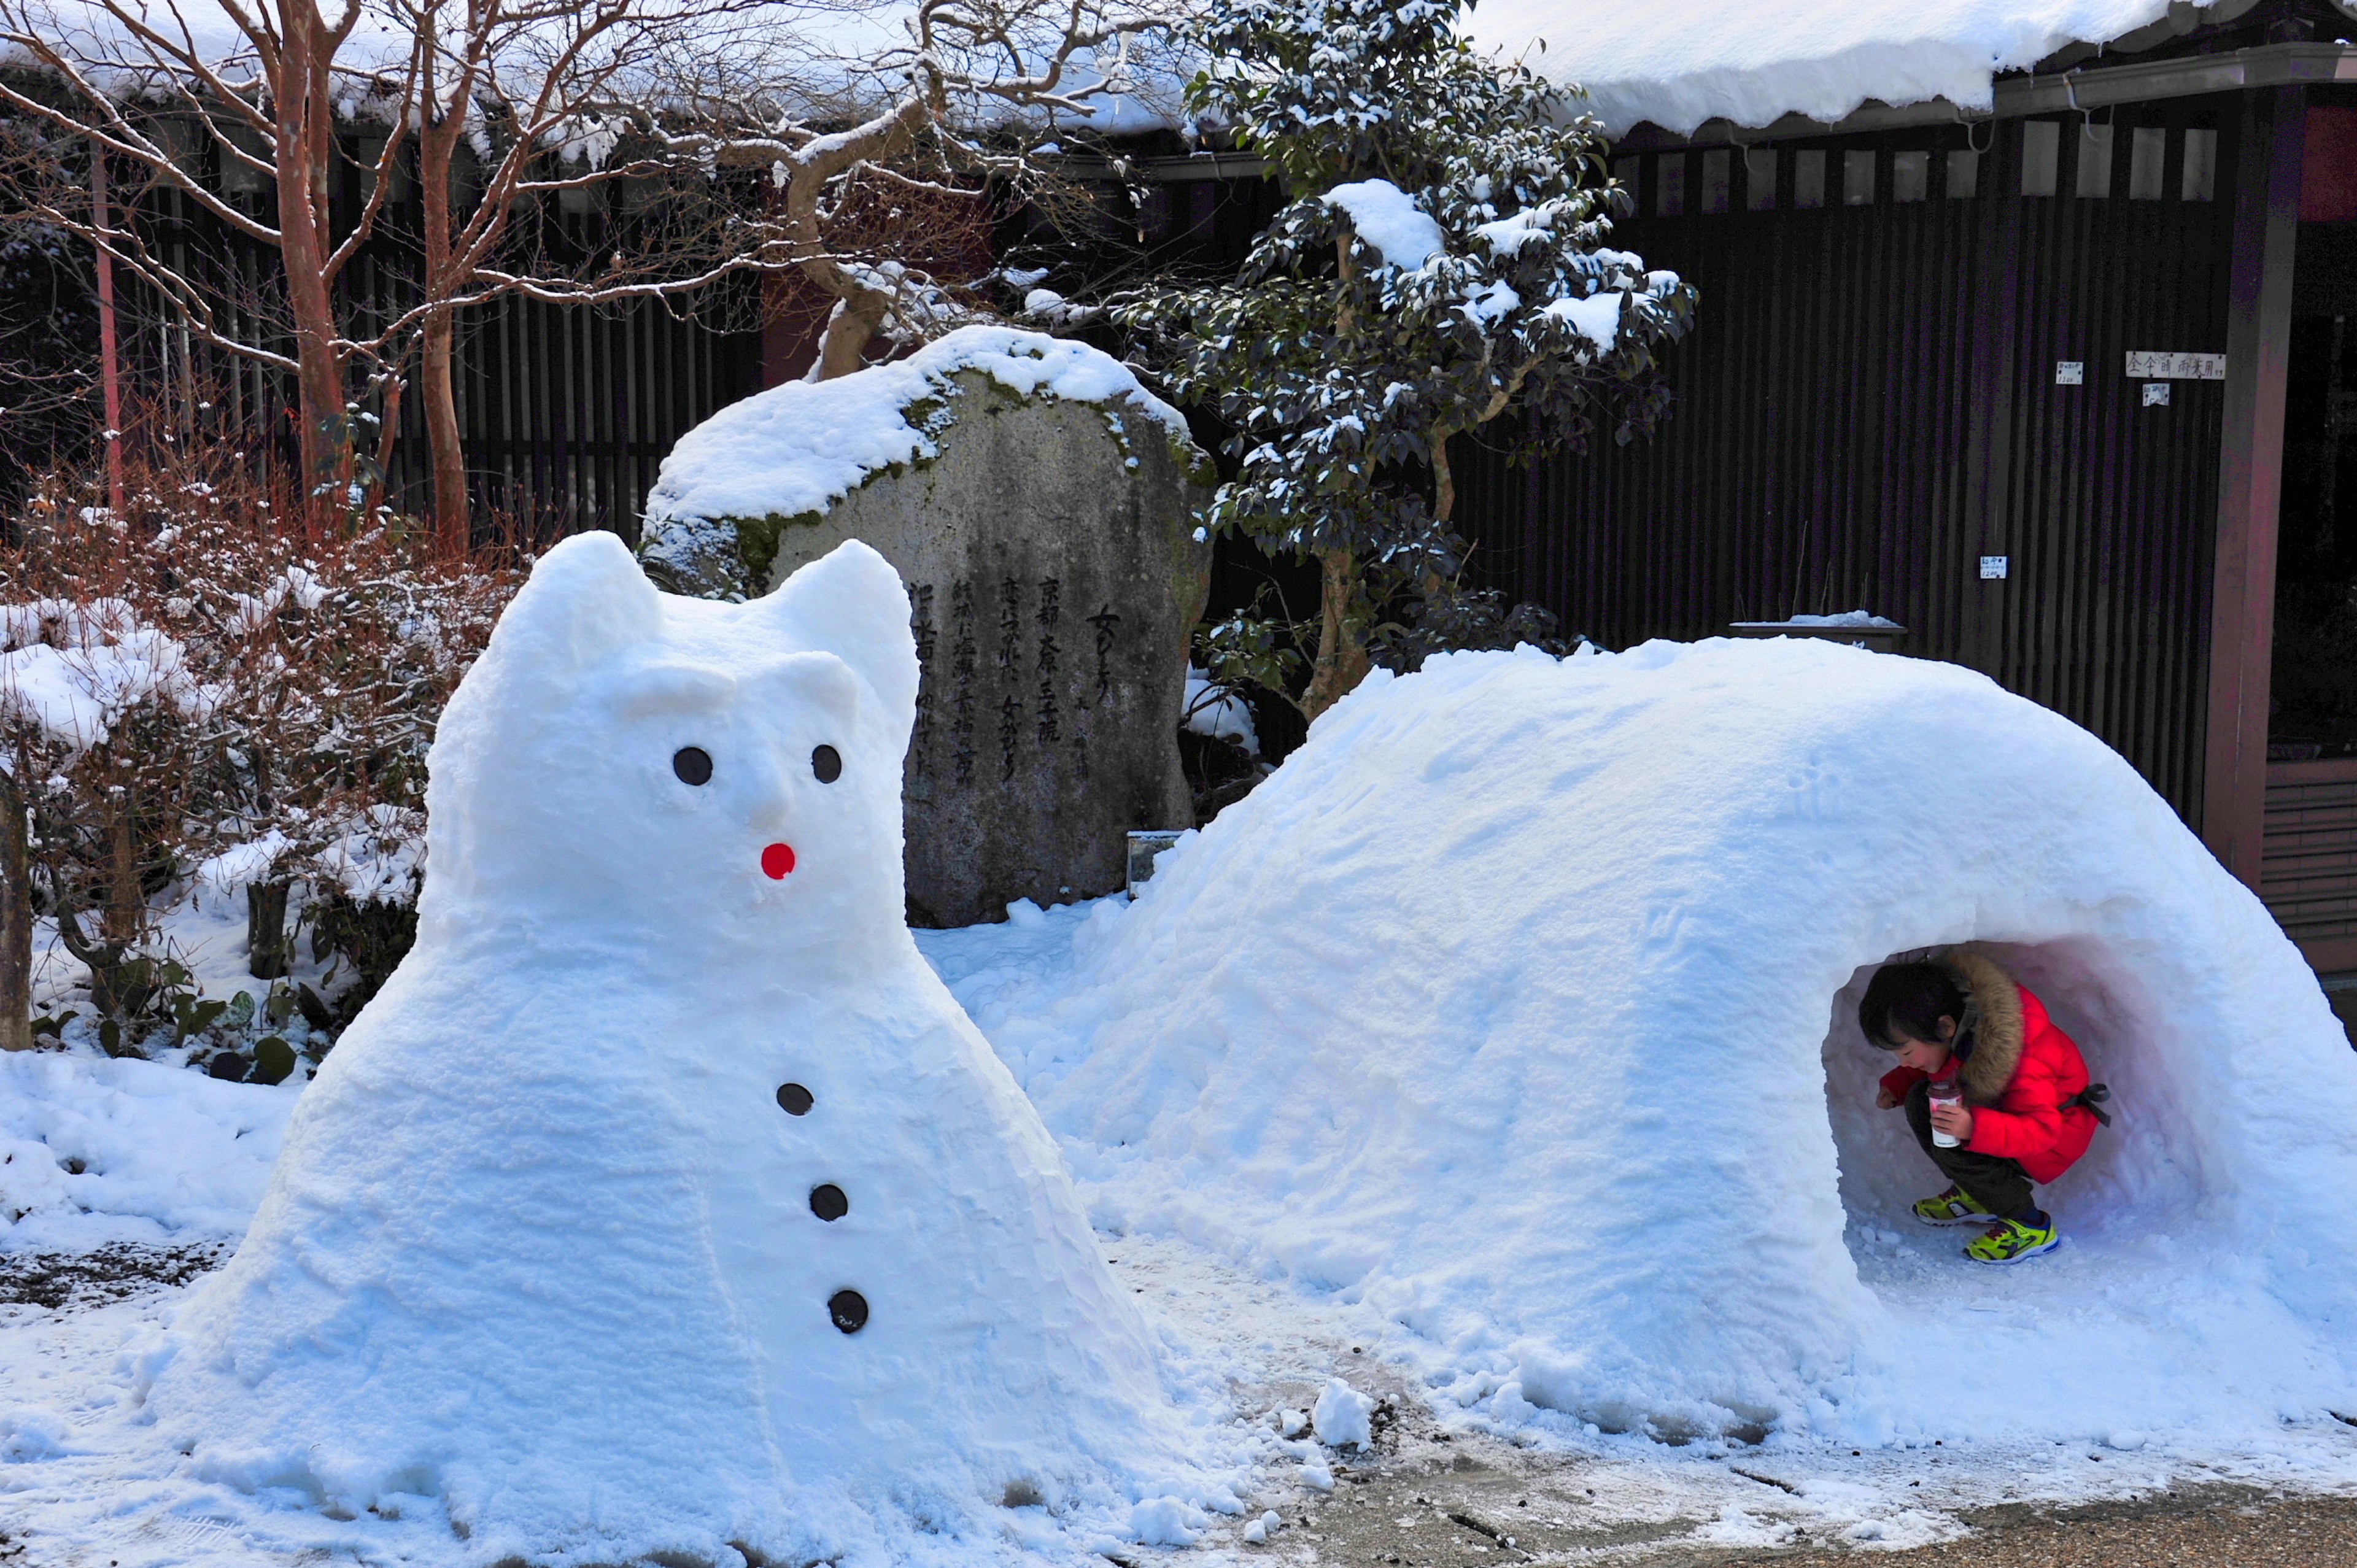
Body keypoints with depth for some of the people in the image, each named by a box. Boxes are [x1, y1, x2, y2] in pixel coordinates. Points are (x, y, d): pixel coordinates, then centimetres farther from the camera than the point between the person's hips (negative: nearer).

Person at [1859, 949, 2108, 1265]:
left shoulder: (2019, 1061, -38)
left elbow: (2042, 1129, -37)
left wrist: (1974, 1128, -50)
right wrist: (1896, 1085, -6)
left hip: (2059, 1135, -9)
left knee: (1951, 1145, -27)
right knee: (1920, 1103, -5)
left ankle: (2031, 1226, -13)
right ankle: (1978, 1197, 8)